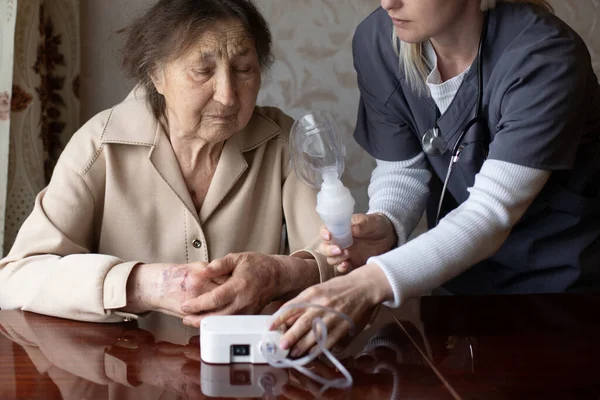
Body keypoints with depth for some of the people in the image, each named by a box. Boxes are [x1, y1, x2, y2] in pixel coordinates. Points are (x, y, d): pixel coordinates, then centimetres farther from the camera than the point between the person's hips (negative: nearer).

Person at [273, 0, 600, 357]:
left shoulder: (545, 56, -28)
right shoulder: (375, 40, -10)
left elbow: (492, 213, -33)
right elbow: (403, 169, -2)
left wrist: (369, 286, -45)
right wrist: (384, 225, -26)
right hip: (457, 275, 5)